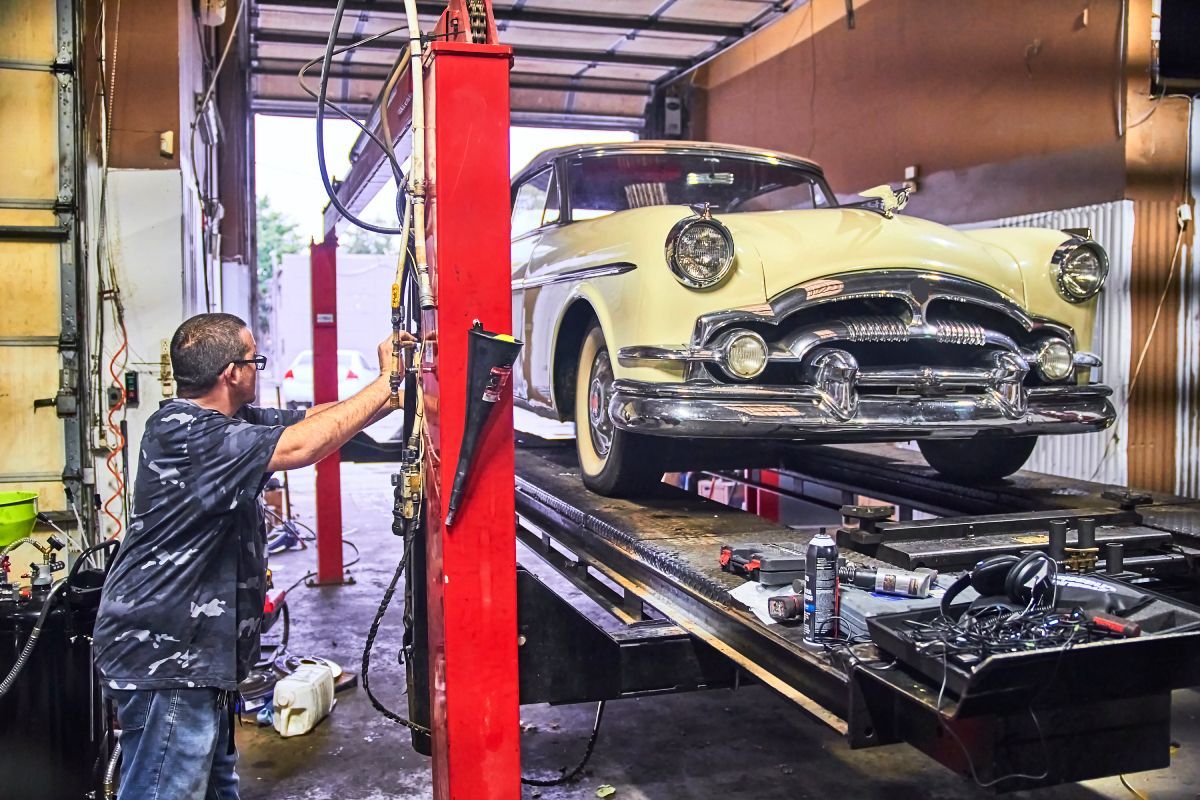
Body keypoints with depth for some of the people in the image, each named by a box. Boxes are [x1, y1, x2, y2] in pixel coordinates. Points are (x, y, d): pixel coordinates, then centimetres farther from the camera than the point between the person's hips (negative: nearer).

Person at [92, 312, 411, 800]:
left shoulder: (228, 423, 8)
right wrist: (385, 384, -21)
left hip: (197, 654, 10)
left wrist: (393, 391, 2)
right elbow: (299, 446, -29)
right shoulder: (183, 432, -22)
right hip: (164, 656, -10)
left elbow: (310, 418, 11)